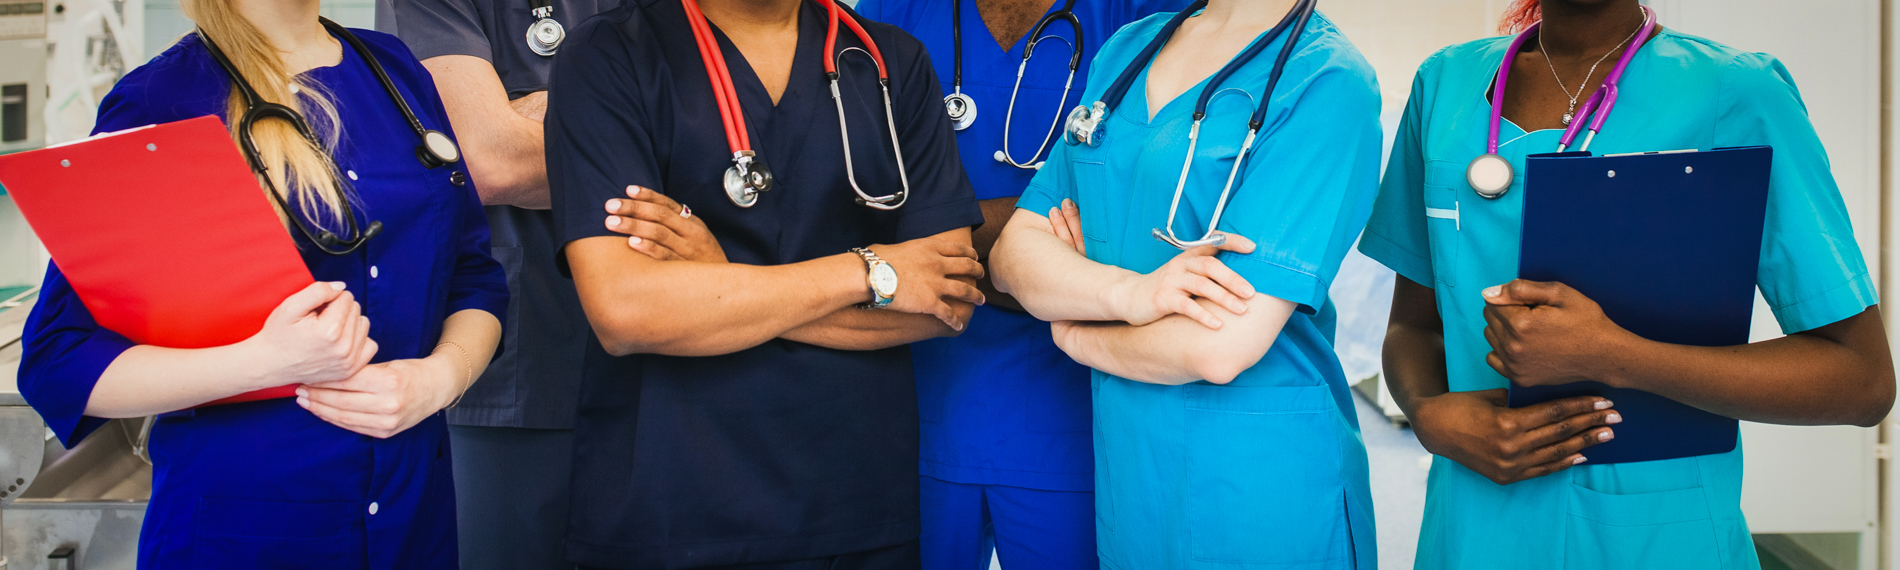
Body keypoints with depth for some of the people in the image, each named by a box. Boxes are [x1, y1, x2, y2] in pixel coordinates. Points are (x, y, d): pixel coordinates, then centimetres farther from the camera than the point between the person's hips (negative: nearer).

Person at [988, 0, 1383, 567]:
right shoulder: (1124, 50, 4)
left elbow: (1222, 347, -24)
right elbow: (1013, 254, -1)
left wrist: (1073, 333, -7)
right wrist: (1131, 292, -20)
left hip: (1257, 491, -6)